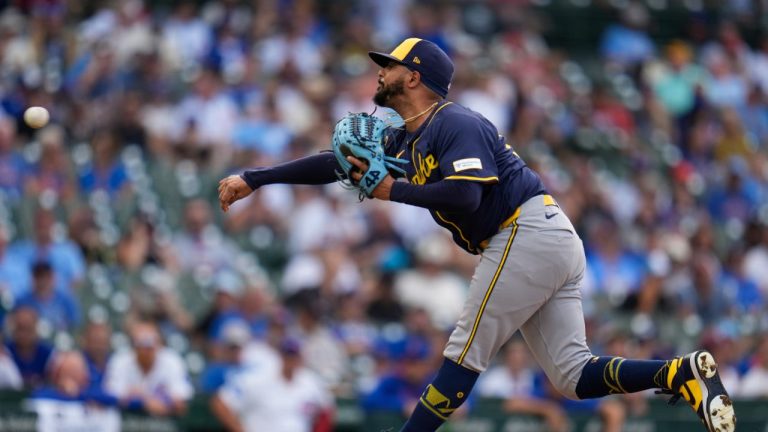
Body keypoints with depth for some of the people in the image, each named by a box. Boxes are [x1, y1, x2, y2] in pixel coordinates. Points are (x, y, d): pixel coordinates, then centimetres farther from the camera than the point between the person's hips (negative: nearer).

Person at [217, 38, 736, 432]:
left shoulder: (455, 124, -8)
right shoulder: (405, 140, 19)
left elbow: (465, 196, -23)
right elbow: (338, 164, 21)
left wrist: (392, 192, -14)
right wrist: (253, 179, 18)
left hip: (527, 235, -10)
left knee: (465, 354, -7)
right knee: (574, 376, 1)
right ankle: (681, 373, -13)